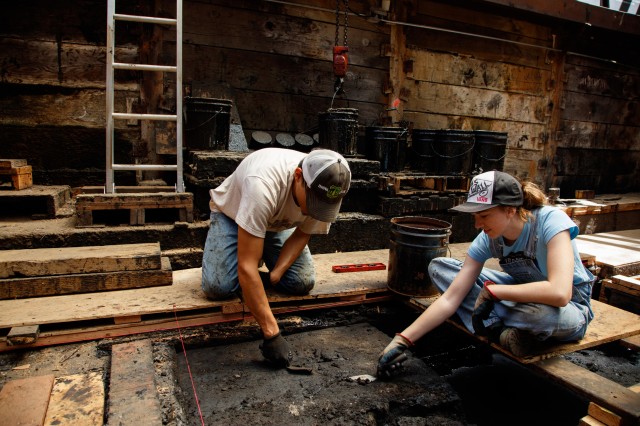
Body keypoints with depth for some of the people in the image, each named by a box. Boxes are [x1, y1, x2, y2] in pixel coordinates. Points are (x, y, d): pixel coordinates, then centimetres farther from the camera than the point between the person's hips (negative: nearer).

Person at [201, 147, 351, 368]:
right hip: (230, 213, -3)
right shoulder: (263, 185, -46)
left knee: (303, 283, -14)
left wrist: (274, 275, -24)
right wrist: (271, 333, -43)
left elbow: (302, 234, -9)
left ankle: (262, 254, 15)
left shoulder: (324, 191, -28)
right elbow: (246, 267, -44)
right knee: (218, 287, -22)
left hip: (277, 221, 4)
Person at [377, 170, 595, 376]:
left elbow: (559, 293, -42)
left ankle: (494, 326, -12)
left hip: (571, 307, -5)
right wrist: (403, 340, -21)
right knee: (438, 267, -8)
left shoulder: (550, 221, -28)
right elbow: (450, 299, -16)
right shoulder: (487, 240, -14)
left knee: (537, 311, -45)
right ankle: (501, 329, -18)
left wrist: (493, 291, -31)